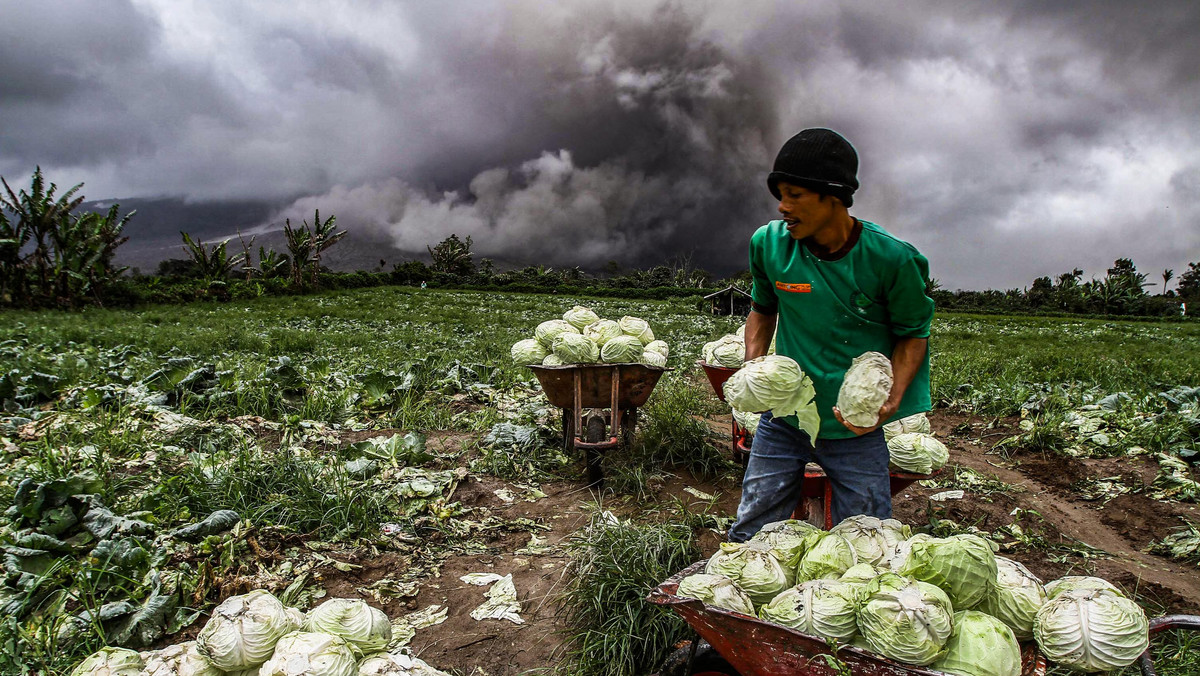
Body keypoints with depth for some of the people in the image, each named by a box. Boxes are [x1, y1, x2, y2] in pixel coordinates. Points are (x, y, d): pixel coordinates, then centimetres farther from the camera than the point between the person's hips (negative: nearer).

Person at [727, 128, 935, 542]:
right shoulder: (768, 243, -6)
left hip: (855, 428, -1)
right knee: (749, 536, 7)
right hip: (783, 420, 2)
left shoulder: (890, 259, -14)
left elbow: (912, 334, 0)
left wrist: (891, 401, -16)